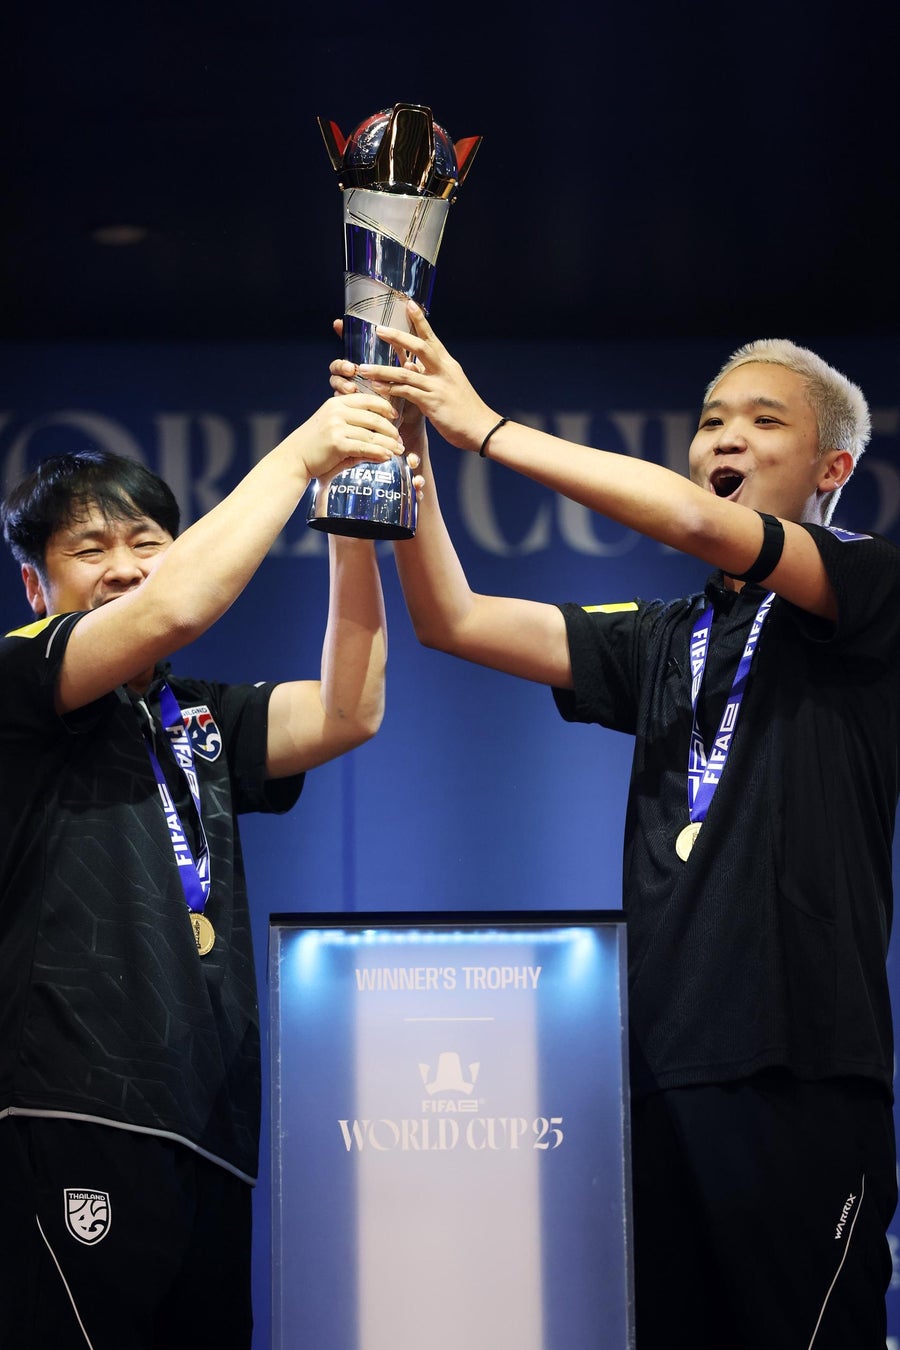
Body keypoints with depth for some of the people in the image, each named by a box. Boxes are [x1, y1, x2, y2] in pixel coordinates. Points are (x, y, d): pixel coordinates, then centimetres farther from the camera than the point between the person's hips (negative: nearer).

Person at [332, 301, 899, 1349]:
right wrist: (410, 451, -1)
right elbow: (452, 622, 13)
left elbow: (699, 524, -16)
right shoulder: (661, 641, 18)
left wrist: (485, 428, -14)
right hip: (660, 1070, 5)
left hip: (800, 1075, -5)